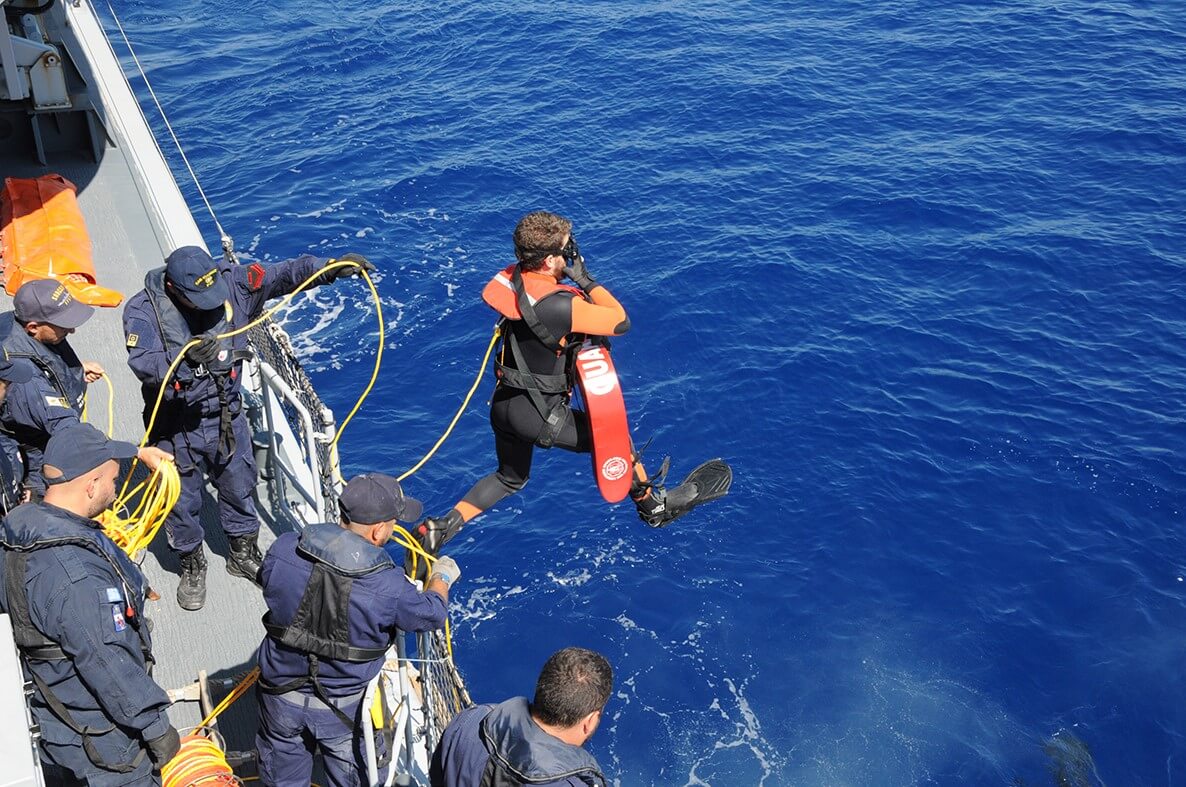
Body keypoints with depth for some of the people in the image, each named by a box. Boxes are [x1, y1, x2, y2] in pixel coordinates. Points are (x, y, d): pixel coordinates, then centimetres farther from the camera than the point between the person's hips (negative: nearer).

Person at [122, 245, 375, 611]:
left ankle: (244, 553, 47)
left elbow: (283, 275, -11)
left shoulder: (231, 283, -12)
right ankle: (192, 564, 41)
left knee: (239, 489, 21)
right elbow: (144, 364, -32)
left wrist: (329, 268, -25)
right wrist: (184, 359, -50)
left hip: (227, 417, 3)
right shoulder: (143, 309, -19)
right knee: (182, 502, 15)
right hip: (176, 427, -3)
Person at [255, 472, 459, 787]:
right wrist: (442, 578, 12)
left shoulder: (283, 550, -22)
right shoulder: (388, 587, -30)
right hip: (345, 710, -2)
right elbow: (431, 614, -9)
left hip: (281, 699, 3)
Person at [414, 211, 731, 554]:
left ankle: (441, 527, 23)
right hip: (538, 416, -8)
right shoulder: (555, 305, -29)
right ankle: (656, 507, 33)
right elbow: (621, 322, -20)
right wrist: (585, 278, -14)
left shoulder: (512, 278, -4)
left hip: (503, 404, 8)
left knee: (510, 478, 31)